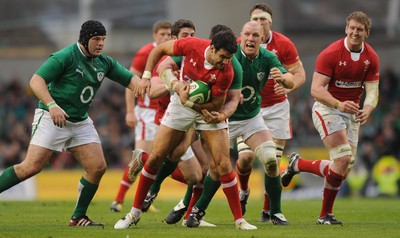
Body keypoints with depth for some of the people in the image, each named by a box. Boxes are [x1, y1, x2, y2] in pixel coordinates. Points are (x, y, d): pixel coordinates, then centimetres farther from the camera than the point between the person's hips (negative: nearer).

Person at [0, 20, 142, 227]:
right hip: (51, 117, -7)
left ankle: (78, 217, 7)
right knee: (31, 167, -16)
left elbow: (130, 80, 7)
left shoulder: (104, 63, 6)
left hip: (80, 122, 7)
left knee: (97, 167, -4)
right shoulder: (65, 57, -15)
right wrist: (52, 105, -35)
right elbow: (36, 81, -21)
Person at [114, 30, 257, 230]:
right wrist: (146, 77, -13)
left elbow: (216, 106, -21)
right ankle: (134, 213, 13)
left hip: (208, 110, -2)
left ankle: (239, 219, -1)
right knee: (155, 157, 1)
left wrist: (188, 102, -30)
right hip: (181, 106, 2)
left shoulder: (226, 72, -28)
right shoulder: (192, 46, -24)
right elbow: (159, 50, -8)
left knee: (224, 165, -11)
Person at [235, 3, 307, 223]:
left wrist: (288, 86, -26)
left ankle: (268, 210, 10)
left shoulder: (283, 44, -8)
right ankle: (243, 190, 17)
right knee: (246, 156, -16)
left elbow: (300, 73, -5)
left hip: (276, 108, 0)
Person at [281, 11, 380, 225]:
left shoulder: (371, 58, -2)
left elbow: (372, 90, -4)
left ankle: (298, 164, 27)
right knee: (343, 159, -21)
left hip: (352, 112, 6)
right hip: (327, 109, -6)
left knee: (344, 171, 3)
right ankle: (325, 214, -7)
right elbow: (316, 89, -22)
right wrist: (339, 104, -38)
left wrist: (367, 109, -27)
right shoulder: (330, 53, -18)